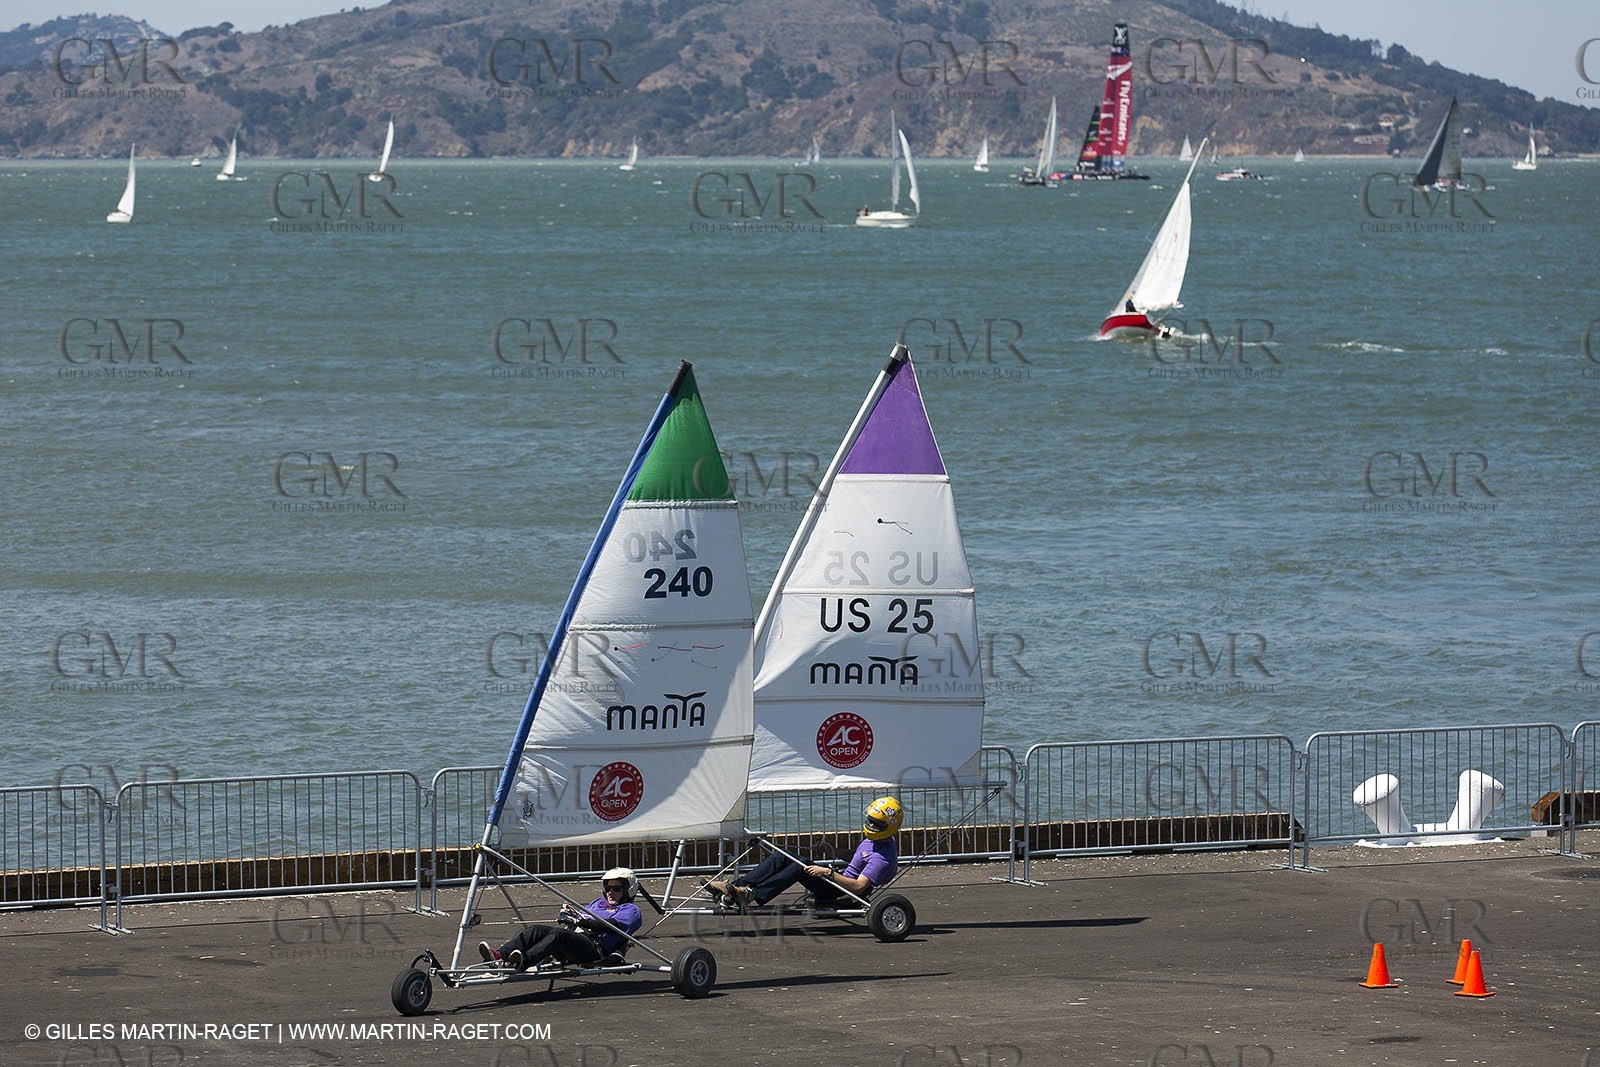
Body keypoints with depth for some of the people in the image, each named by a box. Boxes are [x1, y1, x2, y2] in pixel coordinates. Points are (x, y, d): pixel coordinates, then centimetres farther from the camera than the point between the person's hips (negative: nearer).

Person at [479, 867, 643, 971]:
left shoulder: (630, 910, 13)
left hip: (595, 946, -7)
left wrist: (583, 921, -14)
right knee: (537, 929, -19)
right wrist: (567, 916, 5)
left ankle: (524, 962, -61)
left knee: (558, 934, -36)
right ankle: (499, 955, -40)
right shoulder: (597, 903, 39)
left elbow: (610, 925, -5)